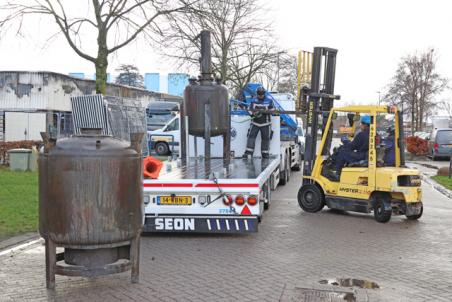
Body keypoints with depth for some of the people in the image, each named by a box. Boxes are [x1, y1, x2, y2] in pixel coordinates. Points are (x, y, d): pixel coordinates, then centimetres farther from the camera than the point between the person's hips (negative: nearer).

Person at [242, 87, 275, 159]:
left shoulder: (269, 101, -3)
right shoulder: (253, 101, 2)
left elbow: (272, 110, -4)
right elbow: (249, 109, 3)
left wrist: (265, 111, -22)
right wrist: (253, 113, -20)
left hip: (265, 123, -1)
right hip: (255, 122, 1)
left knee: (265, 138, 4)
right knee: (251, 136, -8)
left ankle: (265, 153, 15)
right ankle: (248, 152, -8)